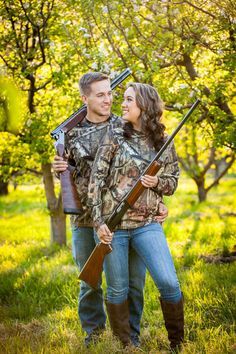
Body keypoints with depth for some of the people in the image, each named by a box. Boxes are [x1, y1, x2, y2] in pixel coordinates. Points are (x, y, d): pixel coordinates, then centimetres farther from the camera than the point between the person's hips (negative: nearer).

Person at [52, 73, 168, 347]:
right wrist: (59, 169, -4)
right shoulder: (72, 133, 6)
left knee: (132, 280, 4)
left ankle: (131, 335, 20)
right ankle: (93, 333, 28)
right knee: (89, 282, 12)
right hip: (85, 219, 1)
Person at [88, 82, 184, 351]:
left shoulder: (163, 142, 5)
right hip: (112, 224, -1)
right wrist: (98, 222, -13)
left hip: (147, 225, 1)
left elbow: (172, 182, 14)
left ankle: (177, 343, 9)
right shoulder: (115, 135, -1)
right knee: (117, 290, 6)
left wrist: (157, 182, -10)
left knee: (169, 284, -10)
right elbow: (96, 179, -5)